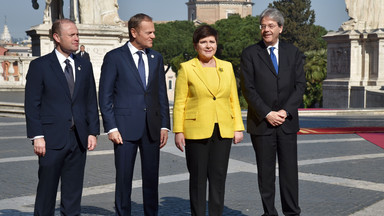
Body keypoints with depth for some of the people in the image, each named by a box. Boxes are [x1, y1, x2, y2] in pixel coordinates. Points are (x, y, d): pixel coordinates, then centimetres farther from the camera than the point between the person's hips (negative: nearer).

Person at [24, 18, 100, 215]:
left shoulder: (85, 66, 12)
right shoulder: (39, 66, -1)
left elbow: (91, 102, 13)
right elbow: (32, 104, -4)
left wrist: (93, 132, 4)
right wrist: (37, 136, -11)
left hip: (78, 139, 4)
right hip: (52, 140, -4)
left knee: (73, 192, 9)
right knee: (46, 192, 3)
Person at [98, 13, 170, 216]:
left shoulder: (156, 58, 11)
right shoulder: (114, 57, -2)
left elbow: (161, 94, 13)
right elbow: (105, 96, -3)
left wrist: (164, 125, 6)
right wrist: (111, 128, -9)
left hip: (152, 128, 4)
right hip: (126, 127, -4)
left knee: (152, 178, 9)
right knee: (124, 178, 1)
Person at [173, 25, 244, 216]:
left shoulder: (227, 67, 12)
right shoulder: (186, 68, 1)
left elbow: (234, 100, 13)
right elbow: (179, 103, -1)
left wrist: (238, 127, 6)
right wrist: (178, 131, -6)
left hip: (223, 131, 3)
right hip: (197, 132, -3)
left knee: (219, 177, 4)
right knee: (198, 177, 3)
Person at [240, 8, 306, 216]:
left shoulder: (293, 53, 9)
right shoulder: (250, 54, 1)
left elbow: (300, 85, 4)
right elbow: (247, 88, -4)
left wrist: (286, 111, -9)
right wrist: (267, 114, -12)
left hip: (287, 122, 2)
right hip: (261, 122, -1)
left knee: (290, 169, 3)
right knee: (265, 171, 4)